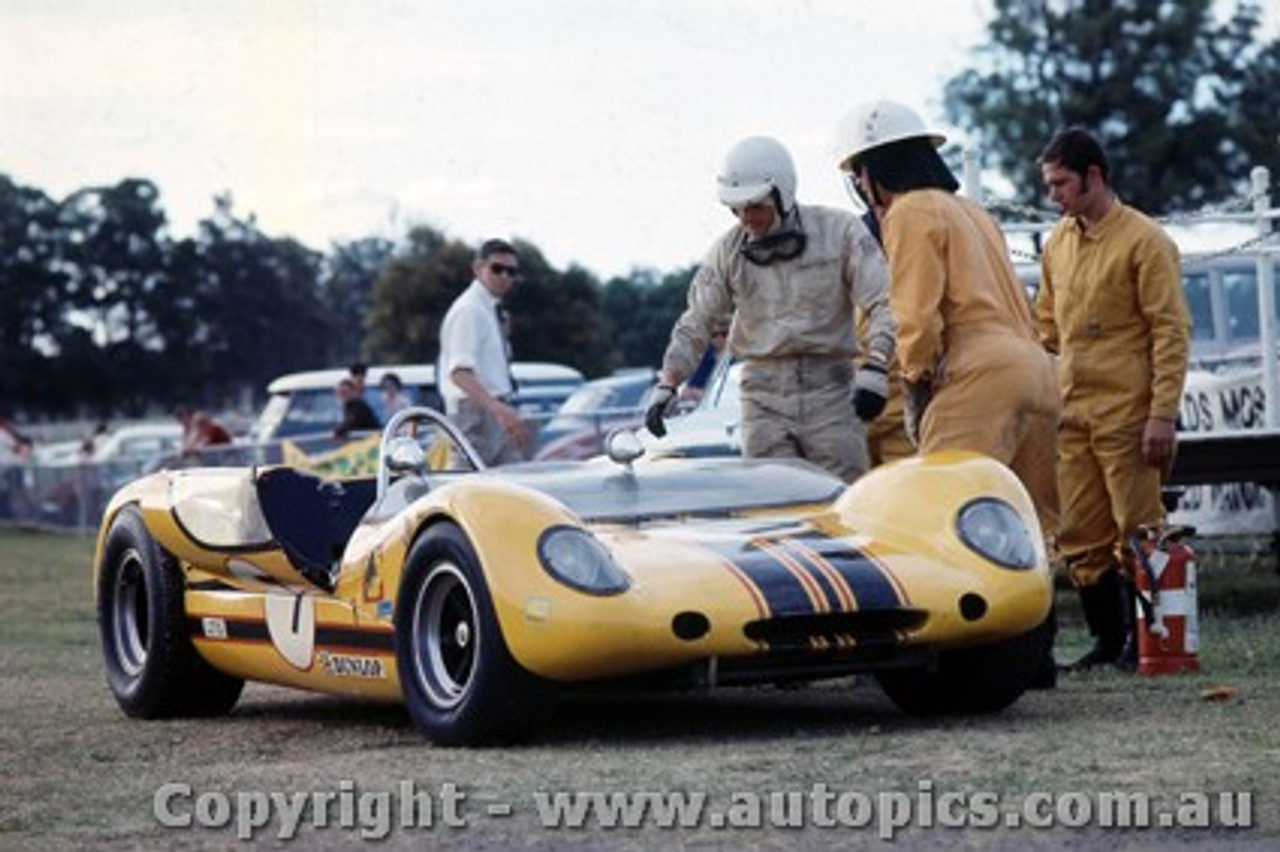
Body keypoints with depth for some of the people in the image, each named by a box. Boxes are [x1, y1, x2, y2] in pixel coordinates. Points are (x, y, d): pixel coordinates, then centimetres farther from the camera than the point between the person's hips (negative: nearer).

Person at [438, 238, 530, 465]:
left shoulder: (493, 311, 16)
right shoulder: (468, 310, -13)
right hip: (476, 412, -10)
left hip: (497, 411, 10)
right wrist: (498, 408, -38)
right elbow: (460, 372, -26)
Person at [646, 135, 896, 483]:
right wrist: (666, 386, -3)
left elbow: (884, 304, -7)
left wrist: (875, 369, -20)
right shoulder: (728, 250, 7)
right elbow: (695, 326, 10)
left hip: (829, 391, -2)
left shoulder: (839, 231, -2)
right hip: (765, 397, 2)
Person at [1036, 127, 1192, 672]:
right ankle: (1108, 640, 16)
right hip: (1071, 414, 7)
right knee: (1081, 537, 7)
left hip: (1126, 414, -7)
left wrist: (1163, 415, -16)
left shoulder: (1144, 241, -7)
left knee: (1138, 533, -2)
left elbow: (1172, 331, -10)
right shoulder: (1057, 244, 13)